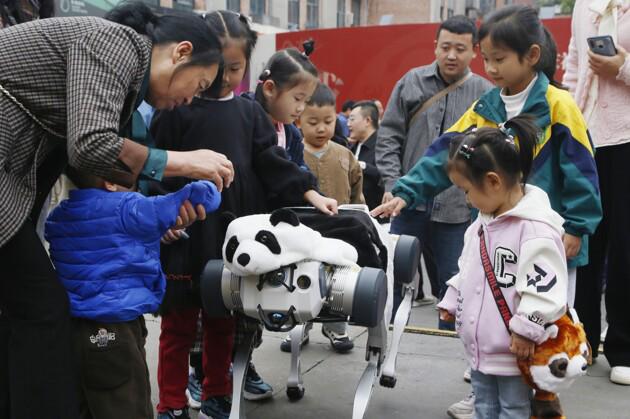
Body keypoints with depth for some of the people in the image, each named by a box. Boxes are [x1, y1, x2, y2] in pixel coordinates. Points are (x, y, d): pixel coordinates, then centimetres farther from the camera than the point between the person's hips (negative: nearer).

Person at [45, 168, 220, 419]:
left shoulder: (56, 218, 8)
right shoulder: (128, 210, -14)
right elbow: (205, 197, -12)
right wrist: (205, 188, 11)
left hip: (69, 328, 7)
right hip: (114, 332, -7)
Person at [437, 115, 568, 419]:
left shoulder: (536, 227, -22)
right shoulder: (483, 222, 8)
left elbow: (544, 287, -24)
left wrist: (526, 332, -21)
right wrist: (451, 302, 21)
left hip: (513, 350, -9)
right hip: (479, 346, 9)